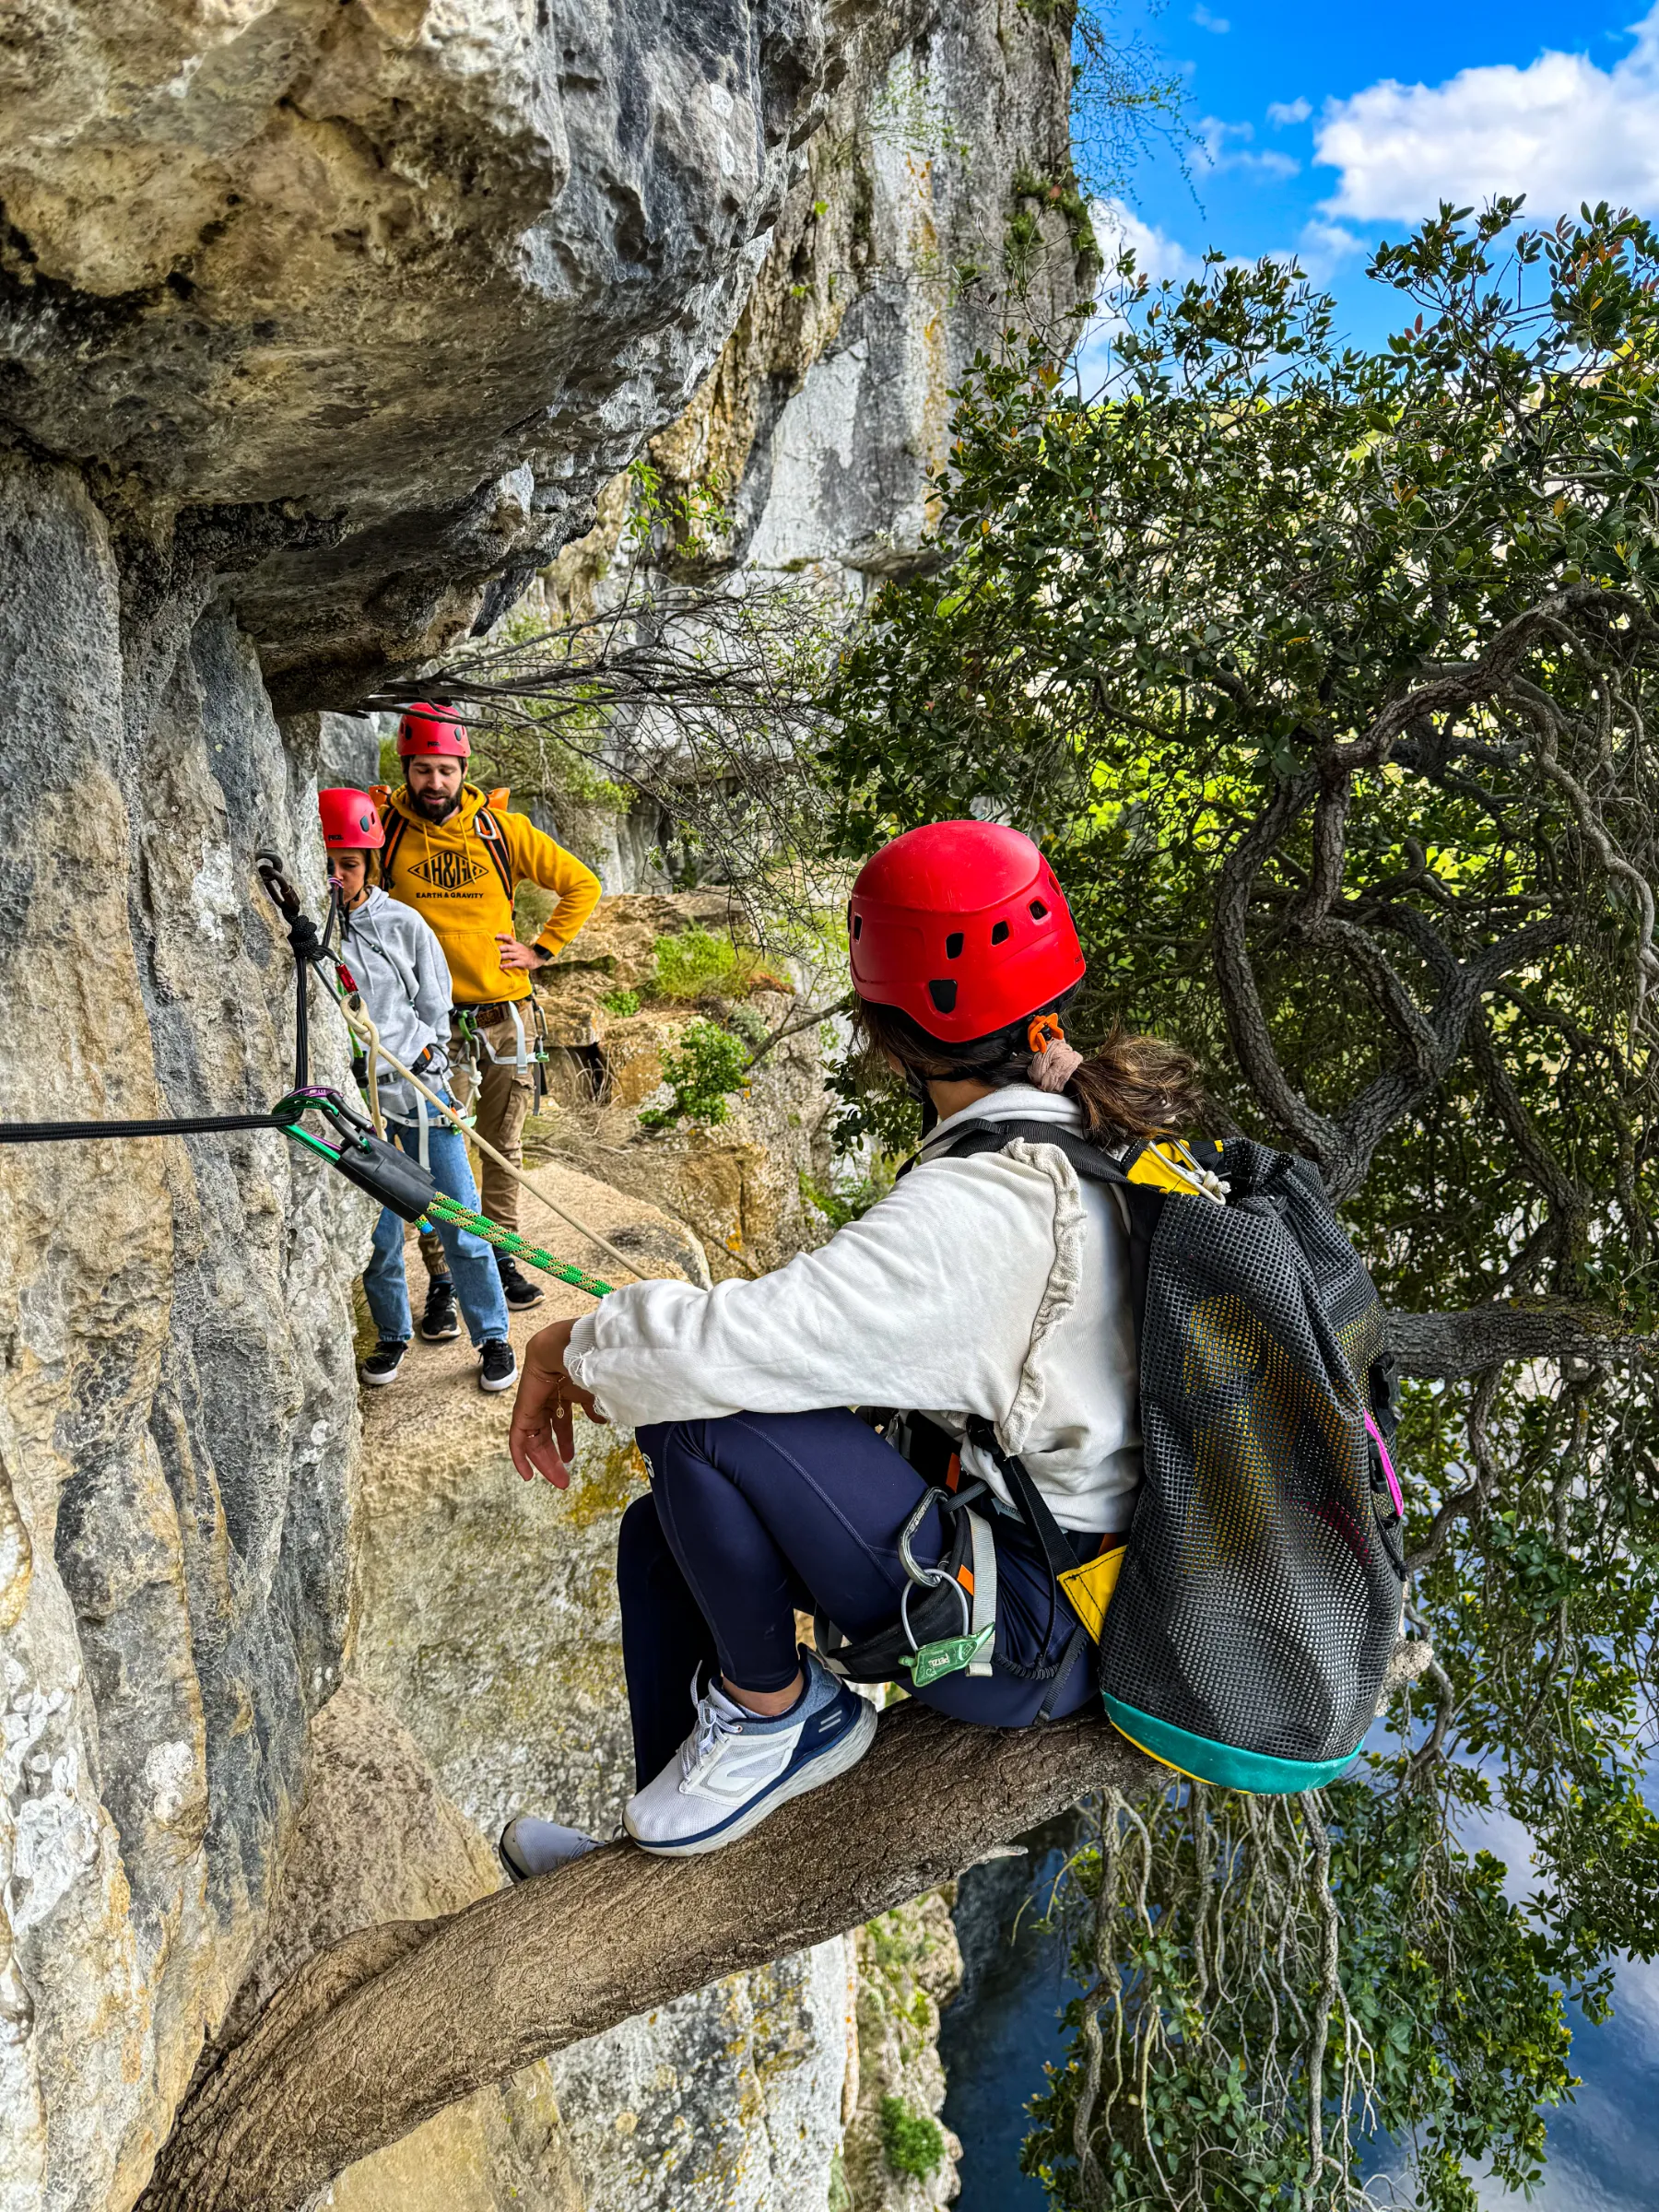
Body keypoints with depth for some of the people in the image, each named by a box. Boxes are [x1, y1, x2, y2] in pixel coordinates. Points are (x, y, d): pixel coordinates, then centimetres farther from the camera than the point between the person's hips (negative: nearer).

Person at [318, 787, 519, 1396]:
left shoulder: (403, 924, 0)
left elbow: (434, 1011, 7)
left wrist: (402, 1059, -6)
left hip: (417, 1085, 0)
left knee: (461, 1223, 3)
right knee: (376, 1229, 9)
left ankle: (493, 1338, 18)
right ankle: (392, 1336, 30)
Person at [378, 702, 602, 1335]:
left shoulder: (503, 829, 0)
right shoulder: (384, 827, -2)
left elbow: (581, 884, 9)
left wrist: (542, 950, 2)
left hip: (504, 1010, 2)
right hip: (433, 1017, -2)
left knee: (504, 1147, 12)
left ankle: (500, 1257, 26)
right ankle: (441, 1281, 7)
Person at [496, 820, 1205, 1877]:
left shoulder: (984, 1204, -30)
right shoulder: (1105, 1124, -1)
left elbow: (734, 1343, -35)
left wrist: (573, 1348, -14)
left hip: (1034, 1643, -9)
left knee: (698, 1421, -23)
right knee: (662, 1536, 13)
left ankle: (778, 1712, 2)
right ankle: (663, 1852, 27)